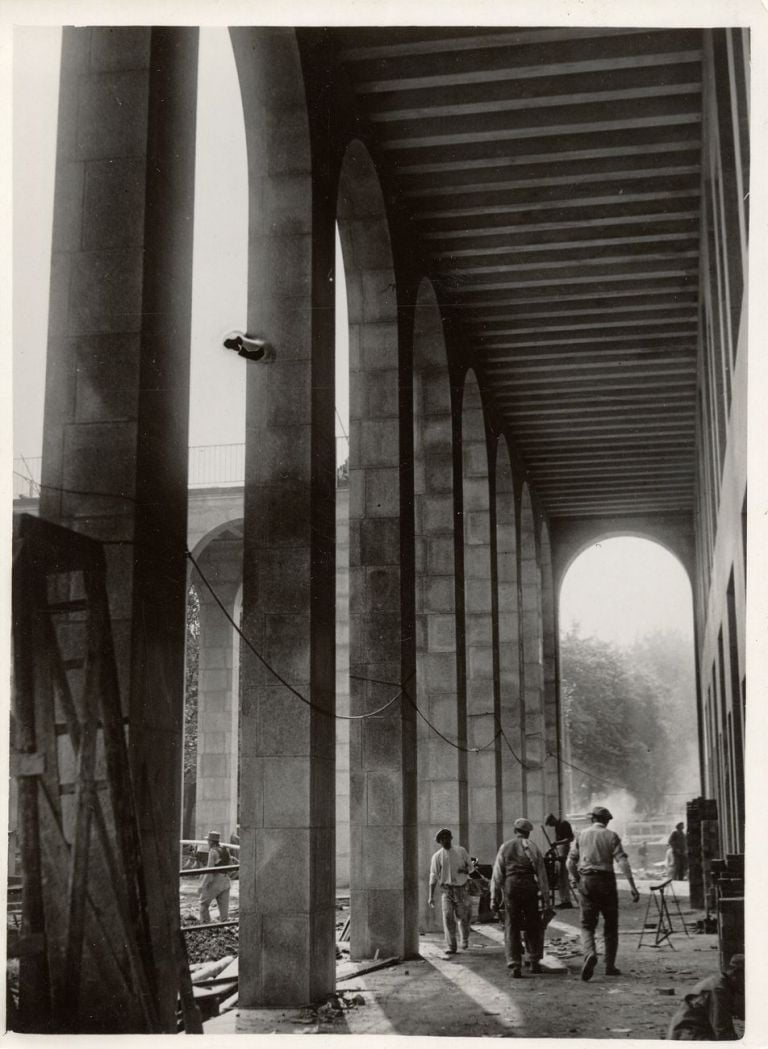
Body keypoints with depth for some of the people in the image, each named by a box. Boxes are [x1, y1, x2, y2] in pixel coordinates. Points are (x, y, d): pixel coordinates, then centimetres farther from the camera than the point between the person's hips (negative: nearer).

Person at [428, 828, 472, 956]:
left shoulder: (461, 851, 3)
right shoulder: (437, 856, 0)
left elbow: (470, 865, 13)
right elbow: (433, 876, -1)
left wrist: (466, 870, -12)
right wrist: (430, 896, -5)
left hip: (461, 888, 1)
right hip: (446, 889, -1)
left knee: (462, 917, 4)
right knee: (448, 917, -12)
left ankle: (465, 940, 32)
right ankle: (450, 946, -8)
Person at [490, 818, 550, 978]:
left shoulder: (504, 848, 7)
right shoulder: (532, 847, 3)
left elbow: (497, 875, 3)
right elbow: (541, 873, -2)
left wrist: (494, 898, 5)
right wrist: (546, 896, 0)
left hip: (510, 887, 1)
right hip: (529, 887, -1)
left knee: (511, 927, 5)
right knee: (533, 926, 14)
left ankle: (515, 965, -3)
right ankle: (535, 961, 13)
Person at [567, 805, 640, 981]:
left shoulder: (581, 835, 6)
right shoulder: (611, 836, 1)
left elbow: (571, 862, 4)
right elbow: (622, 861, -11)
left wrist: (574, 879, 21)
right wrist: (632, 885, -13)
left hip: (586, 881, 1)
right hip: (606, 880, -1)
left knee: (587, 925, 4)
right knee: (611, 926, 13)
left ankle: (590, 954, -23)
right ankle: (610, 966, 14)